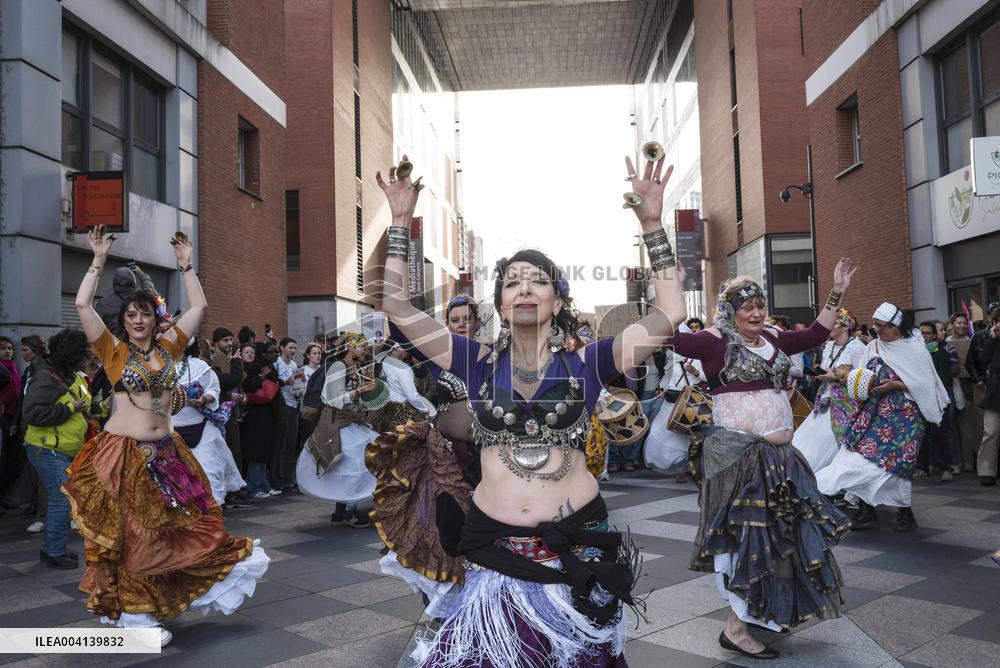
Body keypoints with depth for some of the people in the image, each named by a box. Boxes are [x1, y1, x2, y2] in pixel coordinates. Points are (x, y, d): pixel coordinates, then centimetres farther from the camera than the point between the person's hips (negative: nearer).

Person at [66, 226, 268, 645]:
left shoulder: (168, 347, 6)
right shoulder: (113, 352, -3)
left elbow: (198, 307, 7)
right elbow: (82, 305, -14)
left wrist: (185, 266, 6)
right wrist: (98, 261, -10)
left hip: (166, 453, 4)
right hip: (123, 455, -4)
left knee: (184, 528, 10)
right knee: (131, 536, 4)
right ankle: (135, 615, 18)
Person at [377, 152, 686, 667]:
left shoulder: (585, 362, -1)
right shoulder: (480, 362, 2)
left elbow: (670, 314, -6)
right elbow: (397, 308, 0)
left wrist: (652, 224, -10)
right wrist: (400, 223, -3)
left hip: (575, 547, 0)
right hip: (494, 547, 1)